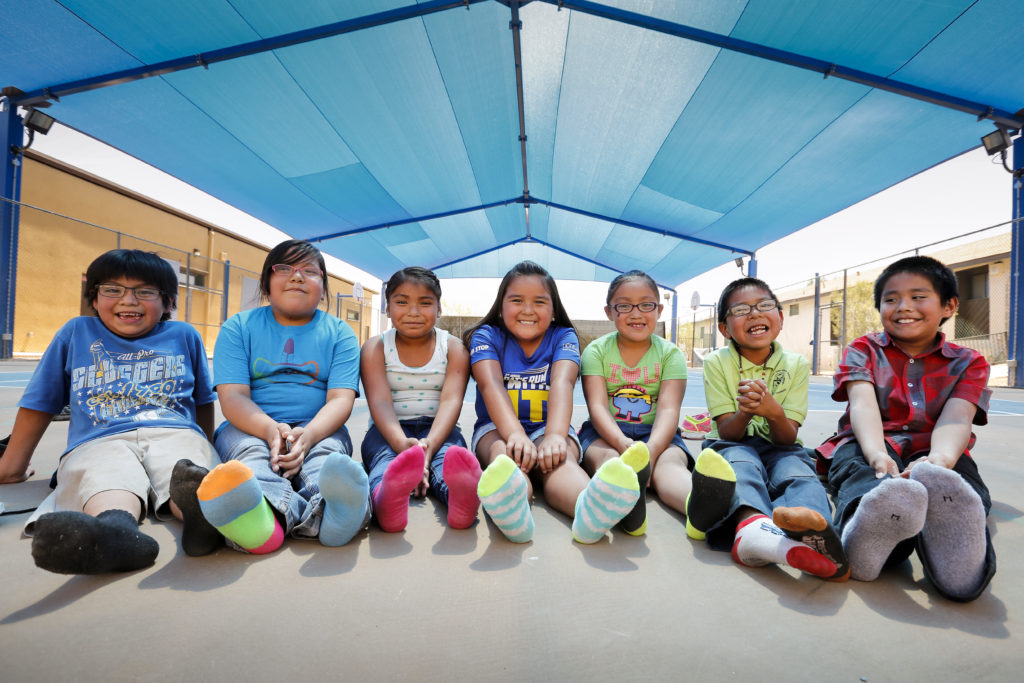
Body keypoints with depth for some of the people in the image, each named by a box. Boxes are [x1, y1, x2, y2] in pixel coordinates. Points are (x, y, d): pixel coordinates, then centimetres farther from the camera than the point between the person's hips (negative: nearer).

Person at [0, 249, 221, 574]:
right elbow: (39, 404, 27)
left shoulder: (184, 336, 20)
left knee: (188, 471, -37)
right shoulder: (76, 333, 21)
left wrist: (205, 450, 27)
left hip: (174, 435, 0)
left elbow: (203, 402, 27)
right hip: (98, 442, 1)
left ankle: (204, 507, -66)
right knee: (106, 480, -37)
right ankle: (116, 528, -65)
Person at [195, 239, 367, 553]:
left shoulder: (339, 333, 10)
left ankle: (329, 507, -64)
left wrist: (308, 435, -25)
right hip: (250, 427, 0)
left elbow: (341, 399, -3)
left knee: (326, 454, -32)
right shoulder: (238, 327, 11)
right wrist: (271, 429, -25)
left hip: (318, 429, 1)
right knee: (251, 452, -33)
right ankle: (275, 509, -64)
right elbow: (232, 397, -2)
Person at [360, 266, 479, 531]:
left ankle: (462, 495, -64)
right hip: (389, 430, 0)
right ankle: (385, 497, -65)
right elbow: (380, 402, -13)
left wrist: (429, 444, -33)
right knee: (384, 455, -34)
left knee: (447, 453, -33)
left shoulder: (454, 348, 4)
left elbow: (451, 400, -12)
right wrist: (402, 444, -35)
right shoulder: (375, 348, 4)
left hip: (438, 430, 0)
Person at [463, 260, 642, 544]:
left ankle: (591, 506, -66)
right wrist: (515, 434, -38)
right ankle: (511, 509, -67)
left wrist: (555, 435, -37)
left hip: (547, 427, 1)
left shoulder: (563, 337, 5)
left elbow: (562, 382, -16)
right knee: (504, 452, -36)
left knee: (559, 457, -34)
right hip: (497, 428, 0)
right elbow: (491, 385, -17)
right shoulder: (486, 337, 3)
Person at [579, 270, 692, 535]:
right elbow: (597, 406, -10)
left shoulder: (670, 353, 4)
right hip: (607, 433, 0)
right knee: (609, 458, -34)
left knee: (671, 461, -32)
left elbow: (668, 410, -10)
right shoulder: (597, 350, 3)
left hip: (655, 433, 1)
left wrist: (650, 450, -31)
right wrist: (623, 443, -31)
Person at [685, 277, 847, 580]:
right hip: (733, 445, -2)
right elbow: (727, 433, -9)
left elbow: (787, 437, -7)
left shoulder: (796, 364, 0)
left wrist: (774, 412, -31)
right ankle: (752, 523, -65)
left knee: (799, 472, -31)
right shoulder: (717, 363, -4)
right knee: (741, 464, -35)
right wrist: (745, 412, -32)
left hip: (779, 448, 2)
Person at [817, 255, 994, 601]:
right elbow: (863, 406, -7)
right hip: (869, 447, -1)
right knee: (859, 469, -37)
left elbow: (956, 420, -7)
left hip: (932, 454, 2)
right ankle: (864, 531, -65)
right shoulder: (863, 350, 13)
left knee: (962, 479, -34)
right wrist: (878, 455, -30)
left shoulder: (968, 362, 14)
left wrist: (939, 461, -32)